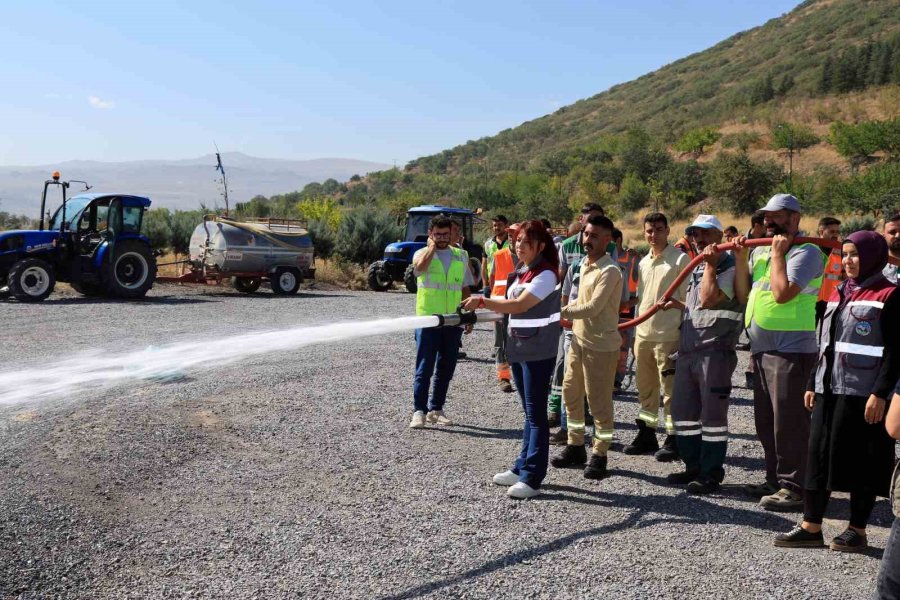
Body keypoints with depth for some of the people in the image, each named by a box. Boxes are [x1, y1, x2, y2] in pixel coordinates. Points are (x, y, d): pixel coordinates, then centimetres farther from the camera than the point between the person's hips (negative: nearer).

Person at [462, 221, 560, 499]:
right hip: (518, 347, 9)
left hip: (538, 351, -9)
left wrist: (482, 301, -30)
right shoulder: (521, 271, 13)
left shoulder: (546, 273, -14)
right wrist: (486, 306, 0)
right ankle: (522, 468, 24)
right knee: (529, 413, 16)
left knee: (536, 414, -4)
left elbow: (521, 305, -25)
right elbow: (513, 305, 16)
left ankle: (532, 478, 1)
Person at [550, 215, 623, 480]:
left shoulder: (610, 271, -18)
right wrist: (569, 310, 4)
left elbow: (592, 308, -23)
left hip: (600, 344, -9)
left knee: (599, 401, 0)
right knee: (571, 393, 14)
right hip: (578, 338, 9)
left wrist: (561, 311, -17)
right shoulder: (584, 264, 10)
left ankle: (600, 454, 13)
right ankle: (575, 446, 28)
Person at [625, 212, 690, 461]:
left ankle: (673, 438, 7)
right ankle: (646, 434, 26)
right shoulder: (643, 262, 15)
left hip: (668, 335, -7)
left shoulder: (680, 259, -6)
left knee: (670, 389, -2)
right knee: (645, 387, 15)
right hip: (643, 333, 7)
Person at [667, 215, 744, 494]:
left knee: (712, 413, -2)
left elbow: (708, 298, -22)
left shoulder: (730, 266, -8)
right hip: (687, 349, 9)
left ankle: (711, 473, 7)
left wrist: (711, 265, -17)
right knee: (683, 410, 12)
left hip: (715, 349, -9)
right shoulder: (696, 268, 20)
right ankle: (693, 466, 24)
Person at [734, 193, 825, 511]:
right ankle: (775, 480, 28)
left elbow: (782, 293, -23)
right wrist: (741, 259, 4)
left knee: (788, 422, -5)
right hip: (762, 350, 9)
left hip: (791, 351, -9)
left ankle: (793, 488, 4)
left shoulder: (806, 252, -10)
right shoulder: (760, 251, 15)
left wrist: (778, 253, -13)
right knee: (766, 422, 16)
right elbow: (743, 295, 12)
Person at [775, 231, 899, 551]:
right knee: (818, 455, 7)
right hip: (829, 390, 7)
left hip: (863, 393, -7)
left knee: (861, 461, 2)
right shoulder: (838, 293, 16)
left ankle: (857, 530, 14)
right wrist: (813, 383, 17)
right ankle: (811, 527, 14)